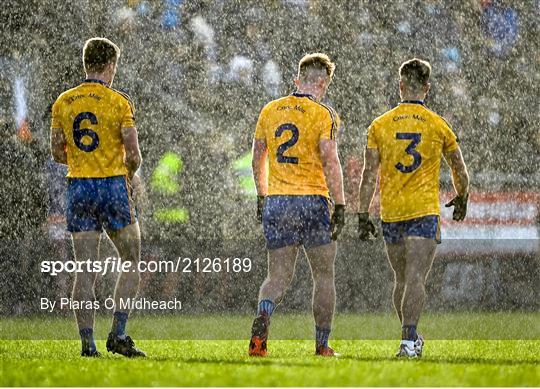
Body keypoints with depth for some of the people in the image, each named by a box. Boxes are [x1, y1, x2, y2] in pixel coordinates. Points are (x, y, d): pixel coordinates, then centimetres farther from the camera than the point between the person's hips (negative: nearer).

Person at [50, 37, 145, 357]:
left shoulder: (63, 102, 5)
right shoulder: (120, 102, -7)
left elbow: (57, 152, 8)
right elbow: (133, 155, -10)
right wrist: (131, 174, 11)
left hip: (78, 187, 4)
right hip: (114, 187, -4)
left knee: (86, 271, 3)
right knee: (132, 264, 9)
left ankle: (87, 341, -2)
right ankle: (118, 334, -1)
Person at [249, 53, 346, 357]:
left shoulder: (270, 111, 8)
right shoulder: (324, 115, -8)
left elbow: (258, 157, 15)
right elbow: (330, 161, -16)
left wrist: (262, 195, 27)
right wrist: (340, 206, -14)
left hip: (275, 203, 4)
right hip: (312, 202, -4)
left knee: (279, 275, 5)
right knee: (324, 276, 11)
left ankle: (263, 317, -26)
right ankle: (322, 346, 13)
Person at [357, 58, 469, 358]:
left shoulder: (380, 125, 1)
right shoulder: (438, 126, -1)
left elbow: (369, 174, -3)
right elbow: (460, 170, 10)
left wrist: (362, 215, 0)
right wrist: (462, 199, 29)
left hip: (391, 213, 2)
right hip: (424, 211, -2)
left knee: (401, 280, 16)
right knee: (415, 279, -10)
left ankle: (411, 337, 27)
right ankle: (409, 340, -24)